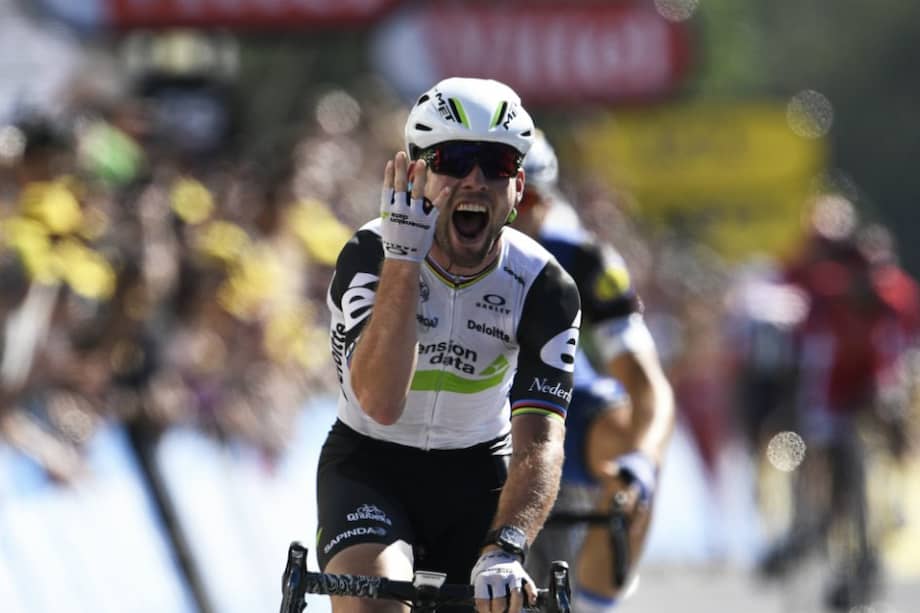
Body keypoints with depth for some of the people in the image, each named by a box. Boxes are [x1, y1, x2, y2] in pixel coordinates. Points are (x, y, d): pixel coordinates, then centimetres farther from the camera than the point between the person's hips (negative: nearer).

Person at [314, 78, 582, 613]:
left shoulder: (545, 288, -16)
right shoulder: (369, 256, -20)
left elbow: (538, 443, -27)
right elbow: (381, 401, -34)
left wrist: (505, 550, -45)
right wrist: (403, 257, -39)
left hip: (477, 475, 2)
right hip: (370, 468, -2)